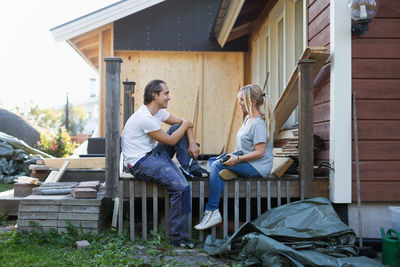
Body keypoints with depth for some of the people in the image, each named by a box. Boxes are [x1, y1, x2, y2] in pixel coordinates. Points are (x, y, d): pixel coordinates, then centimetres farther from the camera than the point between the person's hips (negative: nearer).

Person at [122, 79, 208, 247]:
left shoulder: (158, 112, 8)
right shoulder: (145, 118, -22)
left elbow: (183, 123, 15)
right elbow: (171, 141, -14)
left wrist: (192, 143, -1)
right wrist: (185, 125, 1)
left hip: (152, 155, 10)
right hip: (140, 163, -10)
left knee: (178, 128, 5)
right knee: (181, 187, -25)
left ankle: (192, 167, 5)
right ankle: (178, 238, -15)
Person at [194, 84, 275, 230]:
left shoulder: (259, 123, -16)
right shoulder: (248, 118, 14)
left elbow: (259, 153, -21)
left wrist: (237, 159, -21)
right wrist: (234, 156, 4)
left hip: (258, 167, -10)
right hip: (246, 161, 10)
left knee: (217, 165, -23)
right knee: (212, 161, 8)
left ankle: (212, 212, -24)